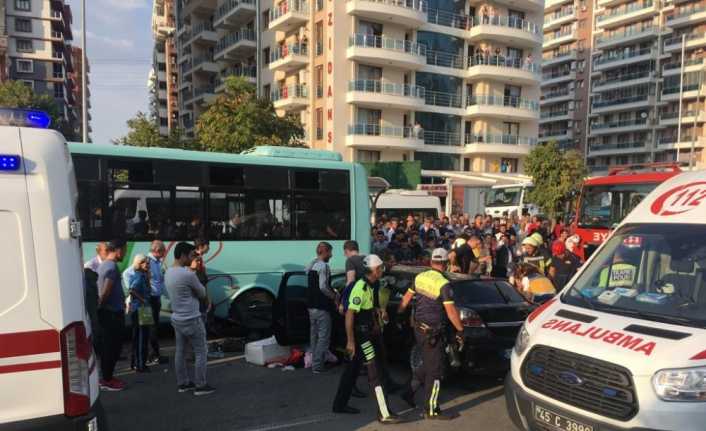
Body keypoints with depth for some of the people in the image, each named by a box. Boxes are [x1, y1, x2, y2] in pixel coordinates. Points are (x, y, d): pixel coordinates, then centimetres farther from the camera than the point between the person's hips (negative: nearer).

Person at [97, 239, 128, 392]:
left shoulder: (104, 265, 13)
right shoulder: (112, 267, -18)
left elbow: (103, 290, 17)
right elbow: (105, 292, -24)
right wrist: (100, 305, -9)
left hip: (107, 311, 10)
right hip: (113, 313, -10)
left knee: (108, 346, 16)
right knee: (112, 347, -2)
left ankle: (106, 377, 23)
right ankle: (107, 380, 6)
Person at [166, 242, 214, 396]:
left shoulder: (168, 273, 6)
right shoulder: (188, 274, -22)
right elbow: (202, 294, -9)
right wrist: (200, 285, 8)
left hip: (177, 319, 9)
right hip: (192, 320, -9)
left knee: (180, 352, 15)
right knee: (200, 353, 3)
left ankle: (182, 383, 25)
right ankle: (200, 386, 9)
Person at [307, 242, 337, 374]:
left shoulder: (310, 266, 13)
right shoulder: (323, 266, -15)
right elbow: (323, 287, -24)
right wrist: (334, 296, -10)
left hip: (311, 305, 9)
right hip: (321, 307, -9)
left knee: (314, 335, 17)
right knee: (324, 336, -3)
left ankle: (315, 362, 25)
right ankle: (317, 365, -2)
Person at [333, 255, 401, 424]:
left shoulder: (369, 286, 9)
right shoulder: (361, 287, -21)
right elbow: (349, 315, -23)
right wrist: (350, 341, -23)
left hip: (365, 333, 10)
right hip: (359, 335, -10)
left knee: (352, 369, 17)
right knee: (374, 374, -6)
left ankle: (340, 404, 29)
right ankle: (384, 414, -2)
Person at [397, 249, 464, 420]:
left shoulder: (420, 277, 2)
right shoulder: (443, 284, -19)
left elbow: (406, 299, 10)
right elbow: (451, 311, -19)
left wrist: (398, 315, 22)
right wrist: (460, 330, -8)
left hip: (418, 328, 7)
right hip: (431, 332, -7)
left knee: (428, 363, 23)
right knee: (434, 370, 3)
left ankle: (410, 392, 28)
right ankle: (431, 410, 11)